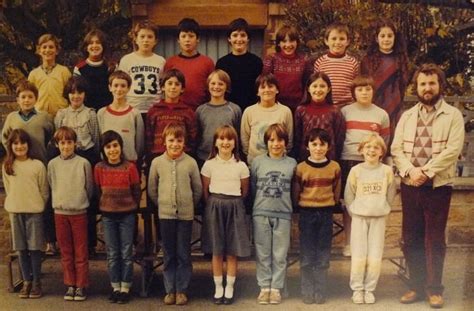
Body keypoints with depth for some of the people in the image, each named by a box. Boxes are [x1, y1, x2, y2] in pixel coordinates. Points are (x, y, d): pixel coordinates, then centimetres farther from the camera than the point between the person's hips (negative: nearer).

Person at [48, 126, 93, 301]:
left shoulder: (83, 163, -6)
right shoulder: (52, 164, 1)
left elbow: (89, 188, 2)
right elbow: (51, 187, 12)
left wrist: (80, 202, 8)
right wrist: (60, 202, 11)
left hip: (79, 212, -2)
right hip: (60, 212, 2)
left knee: (81, 252, 3)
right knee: (65, 252, 9)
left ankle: (81, 285, 12)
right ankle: (70, 285, 18)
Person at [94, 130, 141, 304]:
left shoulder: (130, 167, -10)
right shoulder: (99, 168, -4)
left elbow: (137, 191, -1)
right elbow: (98, 191, 8)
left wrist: (130, 206, 6)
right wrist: (107, 205, 11)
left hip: (127, 215, -2)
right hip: (108, 215, 2)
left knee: (126, 253, 4)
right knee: (112, 254, 9)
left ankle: (125, 288, 13)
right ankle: (115, 287, 19)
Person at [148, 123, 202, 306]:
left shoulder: (190, 163, -3)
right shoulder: (157, 162, 0)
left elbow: (198, 189, 5)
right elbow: (152, 189, 8)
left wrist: (189, 205, 7)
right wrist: (162, 203, 7)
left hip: (185, 215, -1)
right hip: (165, 215, 1)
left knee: (184, 255, 5)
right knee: (168, 255, 8)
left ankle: (182, 290, 14)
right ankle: (170, 290, 17)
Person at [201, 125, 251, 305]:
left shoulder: (241, 166, 2)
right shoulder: (209, 164, 1)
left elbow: (245, 191, 9)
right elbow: (205, 190, 6)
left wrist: (234, 203, 5)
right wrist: (213, 205, 3)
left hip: (234, 207, 0)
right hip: (214, 206, 0)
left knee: (232, 252, 3)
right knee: (216, 251, 4)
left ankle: (229, 288, 13)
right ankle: (218, 288, 14)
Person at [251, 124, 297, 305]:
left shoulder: (291, 164, 2)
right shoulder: (258, 162, 2)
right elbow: (252, 187, 7)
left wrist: (284, 202, 4)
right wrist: (262, 201, 6)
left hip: (283, 214, 0)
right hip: (261, 213, 0)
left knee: (280, 254, 5)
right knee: (263, 253, 6)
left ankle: (276, 288, 14)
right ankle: (264, 287, 15)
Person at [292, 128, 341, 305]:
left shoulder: (334, 167, 0)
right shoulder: (301, 168, -4)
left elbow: (336, 192, 11)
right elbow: (296, 193, 5)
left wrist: (328, 204, 11)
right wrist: (305, 204, 7)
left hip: (326, 214, 1)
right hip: (306, 213, -1)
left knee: (323, 257, 6)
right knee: (307, 257, 3)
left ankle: (320, 293, 13)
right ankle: (307, 292, 11)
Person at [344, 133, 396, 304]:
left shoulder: (387, 171, 0)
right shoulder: (356, 170, -2)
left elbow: (390, 195, 8)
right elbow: (348, 196, 4)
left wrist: (381, 209, 6)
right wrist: (355, 212, 3)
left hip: (379, 218, 1)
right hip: (359, 217, -1)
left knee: (375, 257, 1)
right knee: (358, 256, 0)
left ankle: (369, 289, 13)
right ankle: (357, 289, 11)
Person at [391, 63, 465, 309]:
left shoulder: (453, 115, 0)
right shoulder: (407, 116, 12)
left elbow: (453, 150, -11)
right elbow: (396, 149, 4)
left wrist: (426, 172, -17)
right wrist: (410, 171, -13)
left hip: (438, 185, -4)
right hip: (409, 185, 4)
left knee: (434, 239, 0)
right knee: (410, 238, 7)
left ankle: (434, 289, 12)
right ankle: (416, 286, 18)